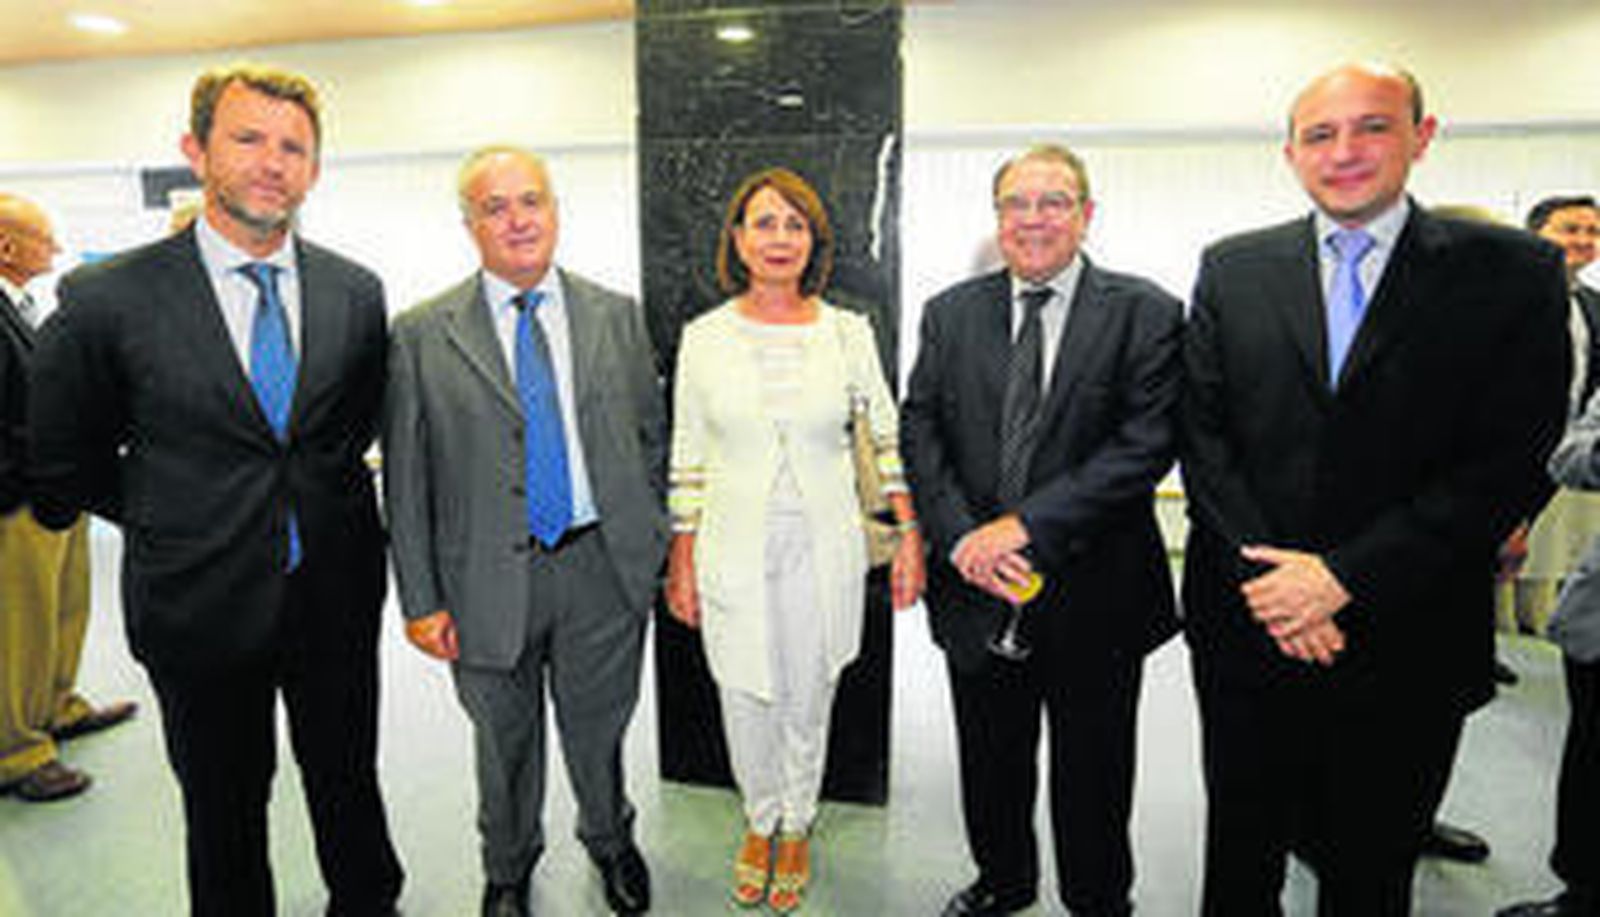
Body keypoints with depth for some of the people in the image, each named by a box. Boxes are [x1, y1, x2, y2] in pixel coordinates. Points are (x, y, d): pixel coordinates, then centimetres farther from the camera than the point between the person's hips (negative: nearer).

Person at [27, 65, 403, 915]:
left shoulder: (356, 292, -2)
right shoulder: (107, 299, -11)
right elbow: (65, 464, 2)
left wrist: (317, 503, 8)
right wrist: (165, 522, 3)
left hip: (336, 597, 2)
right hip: (201, 604, -2)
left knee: (347, 780, 19)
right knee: (224, 807, 17)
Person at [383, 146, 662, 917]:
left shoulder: (617, 316, 2)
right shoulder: (421, 335, -4)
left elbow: (651, 438, 7)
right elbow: (405, 479, -3)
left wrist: (649, 543, 5)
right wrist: (421, 599, -5)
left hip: (602, 569, 1)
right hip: (489, 580, -1)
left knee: (598, 729, 19)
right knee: (505, 740, 19)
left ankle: (610, 841, 49)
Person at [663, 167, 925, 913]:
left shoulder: (848, 332, -4)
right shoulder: (704, 336, -3)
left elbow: (889, 438, 3)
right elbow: (687, 459, 3)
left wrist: (910, 536, -2)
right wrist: (681, 563, 3)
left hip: (822, 548, 0)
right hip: (733, 548, 0)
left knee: (808, 699, 15)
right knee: (745, 702, 13)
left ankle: (796, 827, 41)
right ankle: (760, 820, 42)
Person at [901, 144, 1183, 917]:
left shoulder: (1146, 314, -6)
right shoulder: (950, 314, 4)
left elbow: (1146, 445, -16)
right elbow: (920, 432, -1)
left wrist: (1025, 524, -21)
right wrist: (960, 536, -16)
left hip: (1093, 593, -2)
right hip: (977, 588, 3)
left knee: (1092, 773, 16)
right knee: (990, 759, 21)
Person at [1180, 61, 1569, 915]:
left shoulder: (1512, 273, -2)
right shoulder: (1232, 269, 3)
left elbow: (1513, 461, -9)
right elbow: (1202, 434, -1)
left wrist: (1346, 578, -16)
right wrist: (1264, 576, -12)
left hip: (1404, 643, -1)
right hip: (1247, 623, 2)